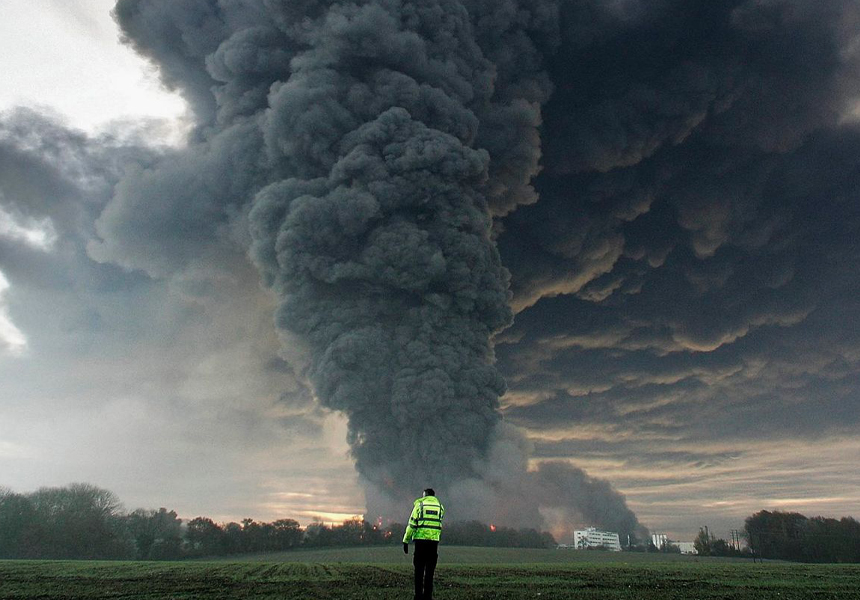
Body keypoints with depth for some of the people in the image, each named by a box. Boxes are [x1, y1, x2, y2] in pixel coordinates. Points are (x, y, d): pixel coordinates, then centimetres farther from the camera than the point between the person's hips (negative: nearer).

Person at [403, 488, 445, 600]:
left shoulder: (419, 504, 4)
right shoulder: (440, 506, 12)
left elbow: (412, 523, -2)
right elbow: (439, 523, 13)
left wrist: (406, 540, 0)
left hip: (421, 539, -2)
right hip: (434, 540, 2)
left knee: (419, 570, 6)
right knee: (430, 571, 9)